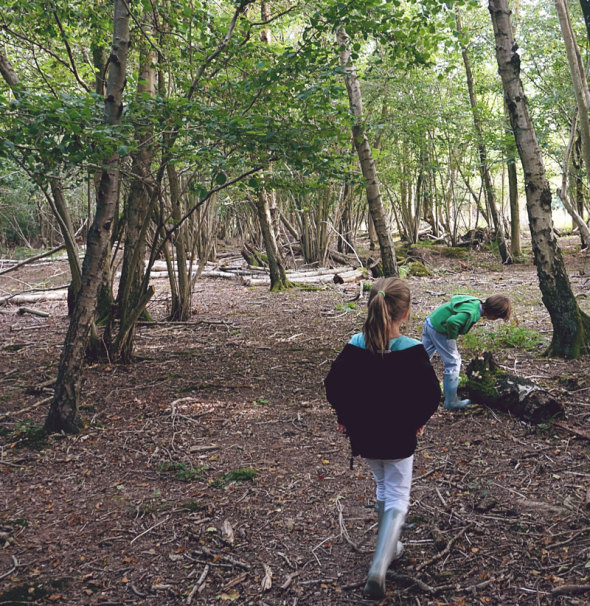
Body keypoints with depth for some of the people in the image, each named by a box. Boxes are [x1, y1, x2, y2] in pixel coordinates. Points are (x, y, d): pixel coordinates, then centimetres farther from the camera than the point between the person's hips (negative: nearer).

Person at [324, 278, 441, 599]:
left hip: (364, 436, 3)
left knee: (383, 490, 26)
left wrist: (345, 417, 9)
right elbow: (431, 395, -13)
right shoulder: (413, 351, -18)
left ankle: (390, 547, 41)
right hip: (399, 438, -3)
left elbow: (333, 385, -6)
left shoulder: (354, 346, -12)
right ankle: (379, 567, -7)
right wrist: (417, 420, 4)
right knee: (397, 500, 9)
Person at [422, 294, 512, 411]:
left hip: (430, 323, 10)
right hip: (439, 330, -10)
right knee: (453, 362, 0)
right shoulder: (472, 313, -28)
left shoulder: (475, 302, 1)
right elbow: (452, 322, -43)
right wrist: (452, 337, -21)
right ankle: (451, 403, 9)